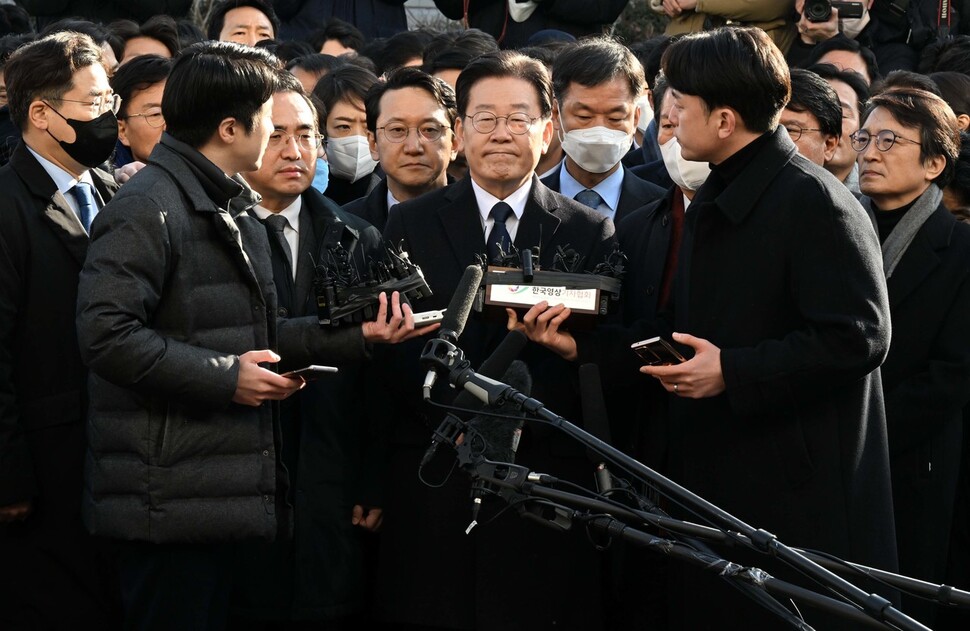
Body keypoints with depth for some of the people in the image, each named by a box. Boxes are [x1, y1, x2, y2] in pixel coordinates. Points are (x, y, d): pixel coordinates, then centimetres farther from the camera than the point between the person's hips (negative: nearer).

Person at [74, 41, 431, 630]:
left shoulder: (233, 208, 20)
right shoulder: (146, 210, -13)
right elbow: (106, 333, -22)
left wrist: (357, 335, 6)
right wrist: (225, 378, -18)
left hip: (220, 492, 10)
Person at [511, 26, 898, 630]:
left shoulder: (817, 203, -15)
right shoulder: (715, 199, 16)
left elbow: (857, 338, -22)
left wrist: (732, 371, -21)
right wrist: (582, 344, 7)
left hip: (799, 494, -9)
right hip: (716, 482, 9)